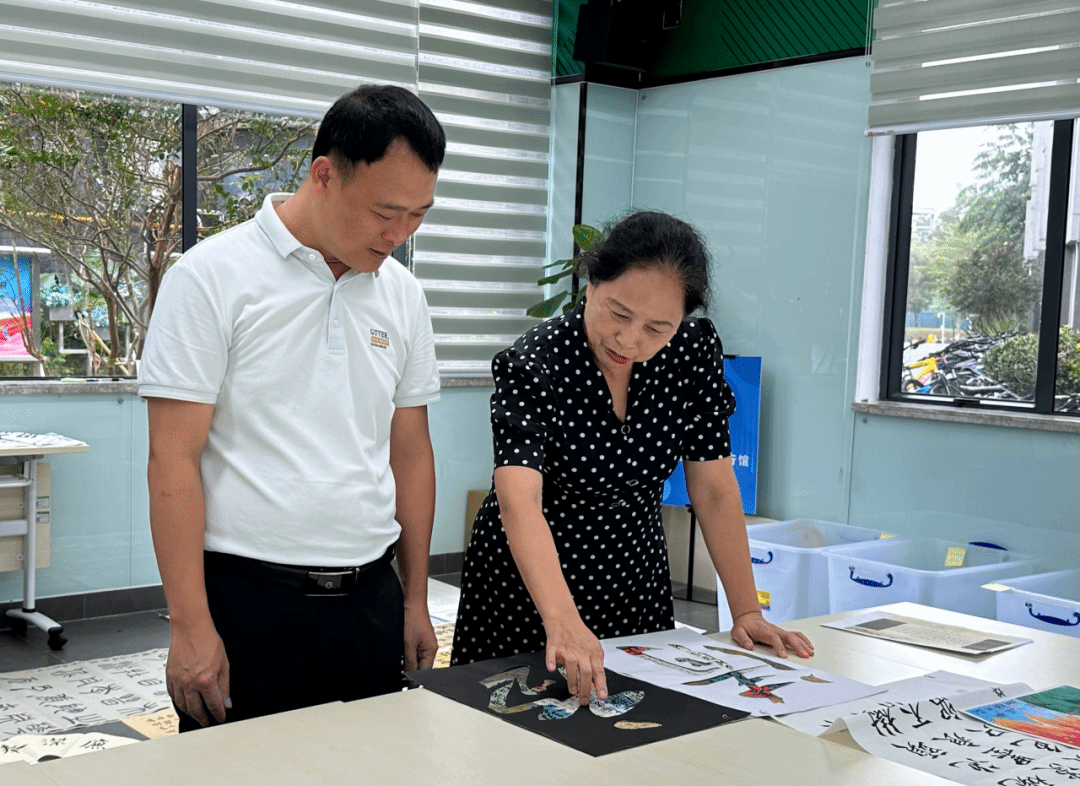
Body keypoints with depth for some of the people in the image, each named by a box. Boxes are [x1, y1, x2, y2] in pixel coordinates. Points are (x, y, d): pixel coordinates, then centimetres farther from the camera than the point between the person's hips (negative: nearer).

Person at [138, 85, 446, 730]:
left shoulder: (403, 295, 8)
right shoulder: (212, 277, -8)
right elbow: (173, 460, -11)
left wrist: (416, 601, 13)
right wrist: (191, 626, -14)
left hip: (369, 598, 5)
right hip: (247, 598, -4)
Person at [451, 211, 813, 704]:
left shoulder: (694, 353, -11)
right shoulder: (534, 365, -25)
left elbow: (714, 489, -5)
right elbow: (519, 499, -39)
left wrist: (746, 612, -10)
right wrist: (562, 621, -53)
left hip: (635, 585, 4)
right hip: (528, 586, -4)